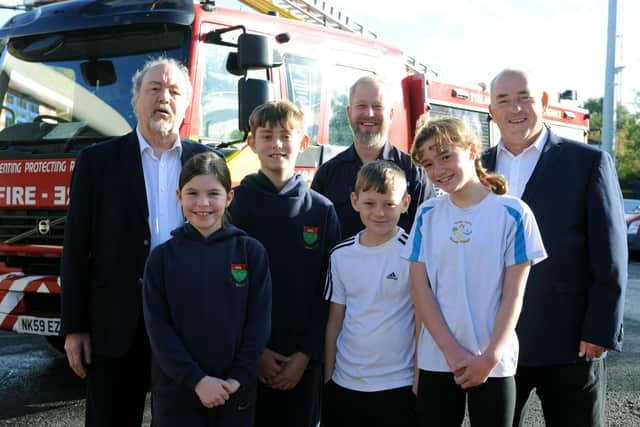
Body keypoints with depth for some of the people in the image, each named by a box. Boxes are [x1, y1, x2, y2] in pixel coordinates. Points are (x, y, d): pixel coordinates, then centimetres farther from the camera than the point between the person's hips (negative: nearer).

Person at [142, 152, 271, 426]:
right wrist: (196, 379, -14)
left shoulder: (251, 252, -1)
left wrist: (238, 378, -10)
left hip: (236, 391, 0)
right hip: (176, 390, 0)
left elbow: (259, 321, -2)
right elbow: (158, 326, -5)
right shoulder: (162, 257, -1)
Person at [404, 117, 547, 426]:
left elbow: (513, 294, -5)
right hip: (437, 359, 2)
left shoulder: (512, 213, -4)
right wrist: (452, 351, -9)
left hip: (494, 362, -2)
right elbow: (420, 287, 0)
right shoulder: (427, 214, 4)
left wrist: (490, 357, -10)